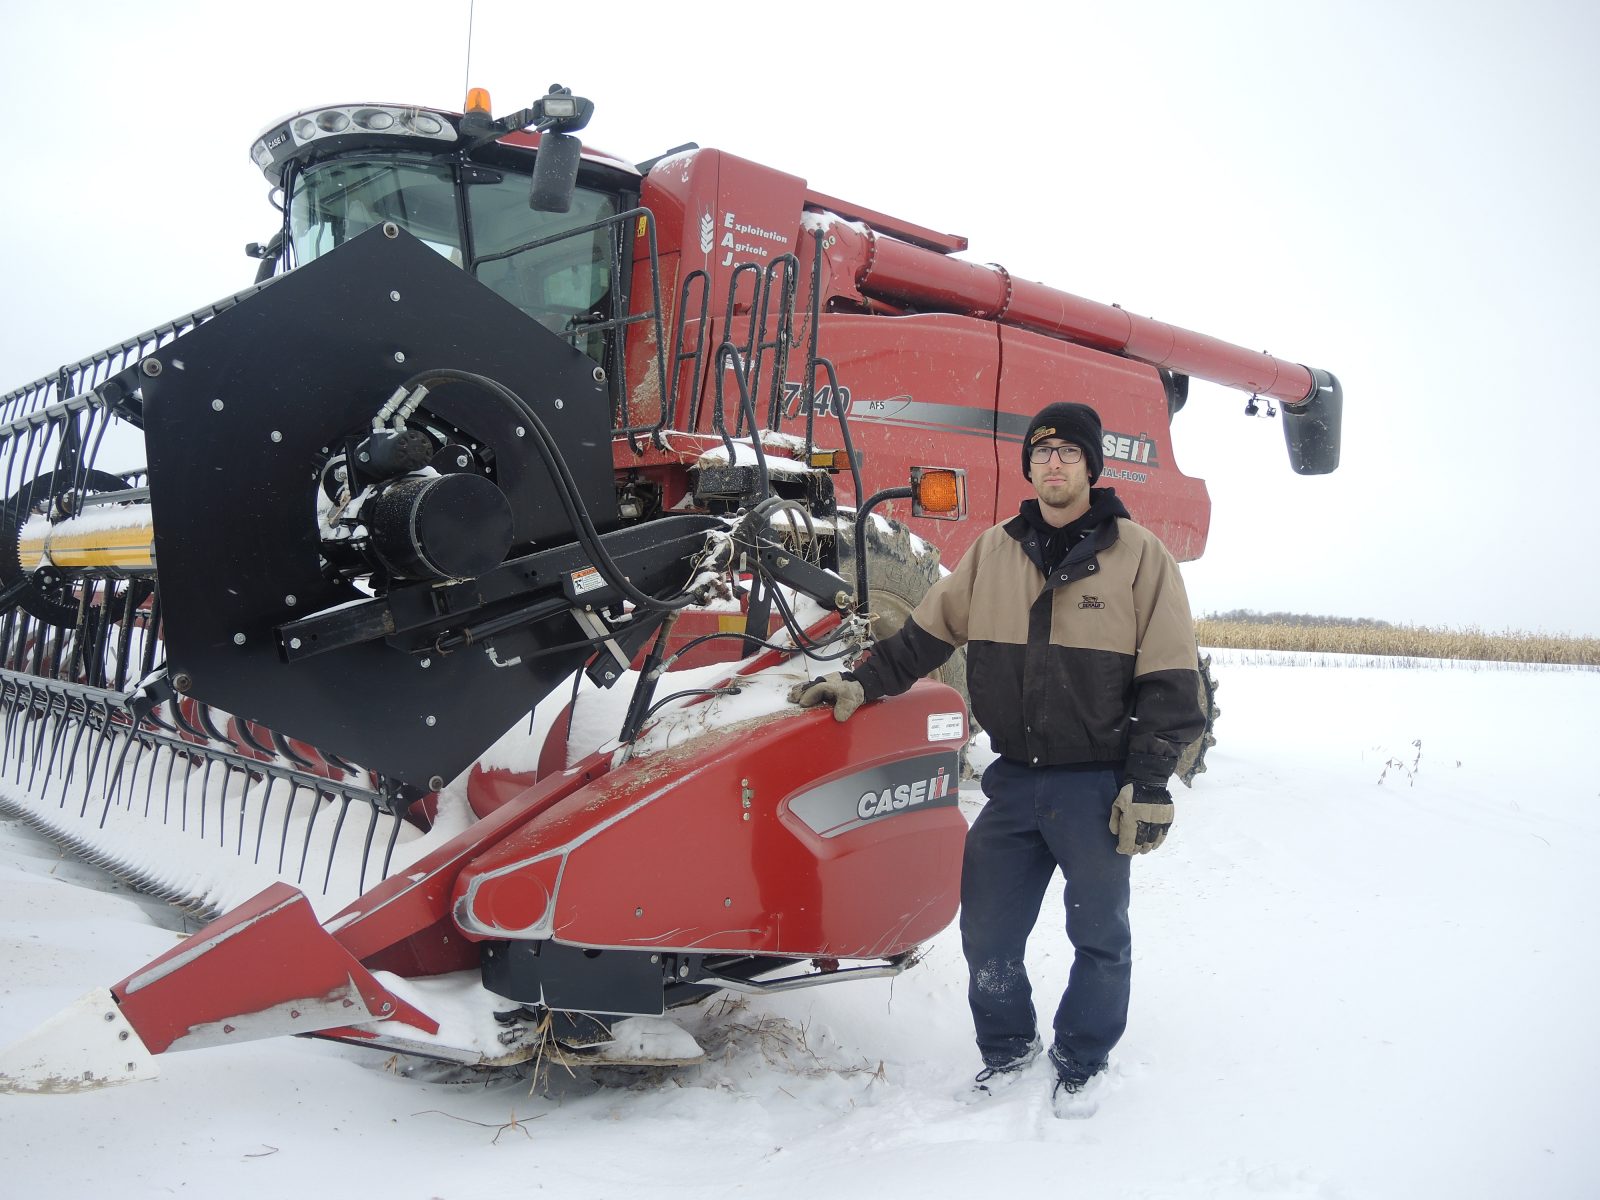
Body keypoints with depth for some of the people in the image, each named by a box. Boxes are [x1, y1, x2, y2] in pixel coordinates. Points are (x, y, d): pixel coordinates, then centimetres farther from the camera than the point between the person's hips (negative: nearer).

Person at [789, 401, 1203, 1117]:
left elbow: (1169, 682, -6)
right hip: (1013, 781, 3)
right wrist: (863, 683, 1)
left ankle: (1079, 1064, 33)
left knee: (1099, 936, 11)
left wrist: (1148, 784, -10)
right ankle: (1007, 1049, 33)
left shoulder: (1138, 555, -5)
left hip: (1098, 787, -3)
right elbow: (927, 633, 13)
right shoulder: (993, 552, 6)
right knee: (987, 931, 9)